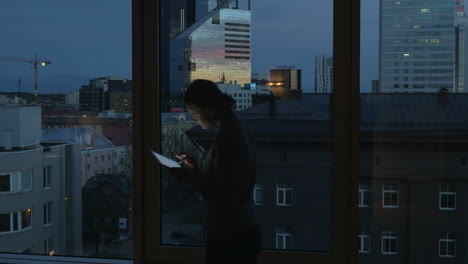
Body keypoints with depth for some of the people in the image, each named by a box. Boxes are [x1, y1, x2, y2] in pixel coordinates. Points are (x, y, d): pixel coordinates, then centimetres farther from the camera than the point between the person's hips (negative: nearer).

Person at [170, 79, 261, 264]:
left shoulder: (226, 137, -21)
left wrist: (191, 178, -17)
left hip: (228, 237, -10)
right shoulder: (241, 128, 8)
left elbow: (226, 198, -23)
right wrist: (196, 169, 14)